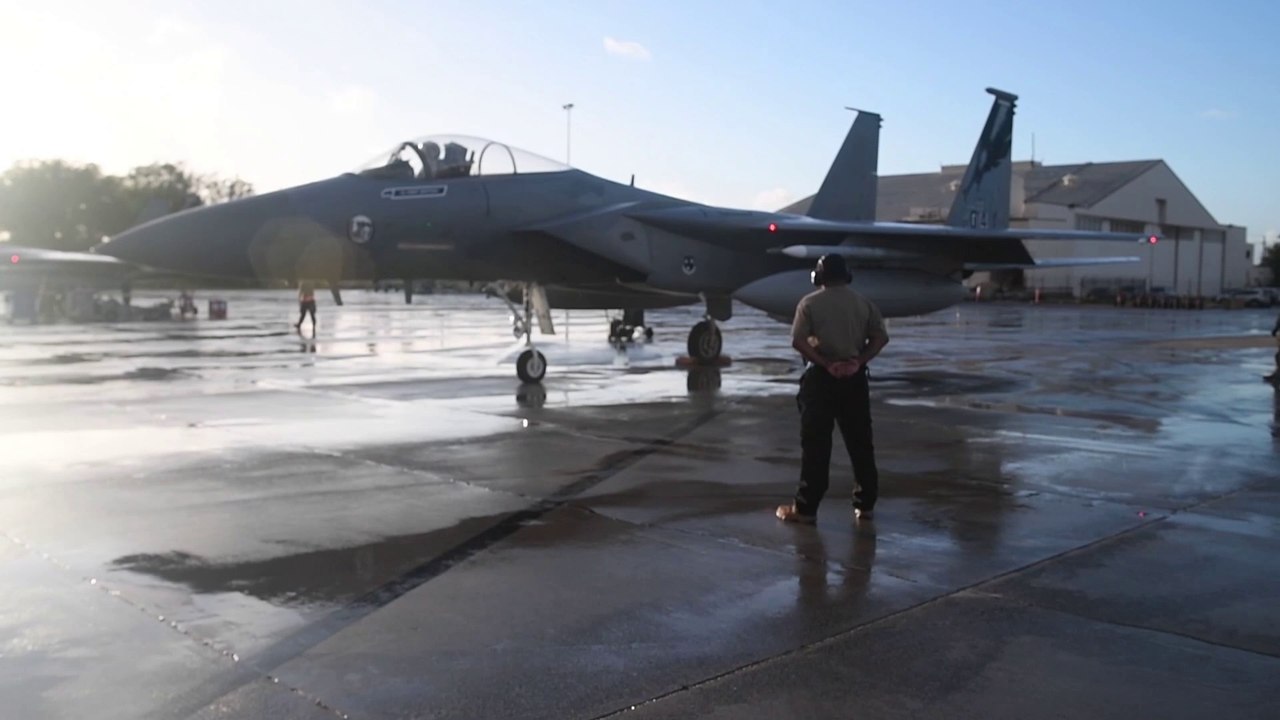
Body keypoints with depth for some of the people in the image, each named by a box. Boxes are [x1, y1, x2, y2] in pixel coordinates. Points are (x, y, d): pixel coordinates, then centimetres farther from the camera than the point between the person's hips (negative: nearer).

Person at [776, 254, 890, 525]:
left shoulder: (810, 302, -2)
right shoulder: (863, 302, 8)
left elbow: (798, 341, -14)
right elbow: (881, 337, 0)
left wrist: (825, 363, -13)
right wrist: (859, 361, -6)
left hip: (821, 377, -3)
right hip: (855, 377, 3)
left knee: (816, 443, -1)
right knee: (860, 442, 11)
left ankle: (806, 508, 1)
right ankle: (865, 503, 17)